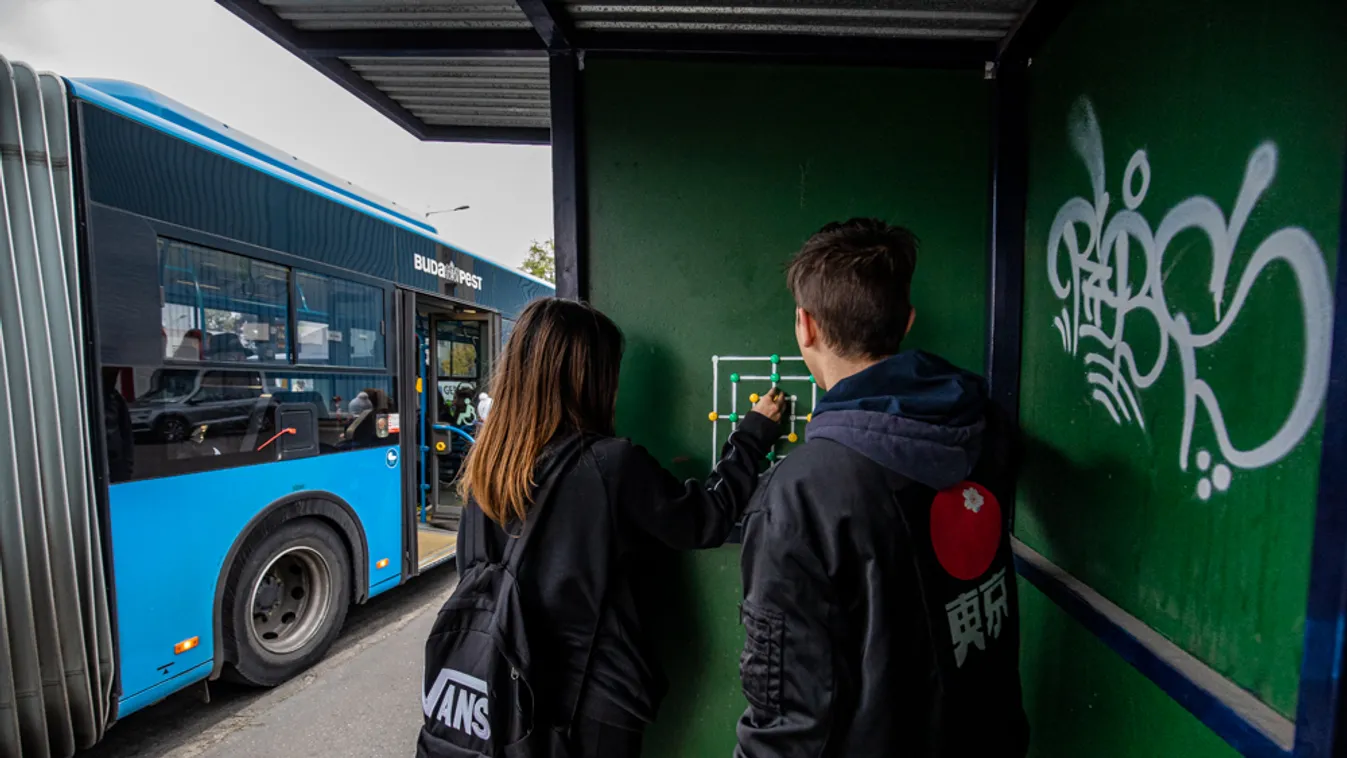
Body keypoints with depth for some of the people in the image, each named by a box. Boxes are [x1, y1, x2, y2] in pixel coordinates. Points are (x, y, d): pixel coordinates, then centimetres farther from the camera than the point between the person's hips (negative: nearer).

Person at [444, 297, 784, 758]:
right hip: (598, 689, -5)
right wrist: (755, 432, -5)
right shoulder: (612, 462, -27)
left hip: (512, 681, 5)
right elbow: (708, 519, -15)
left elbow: (472, 574, 1)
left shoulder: (487, 461, -9)